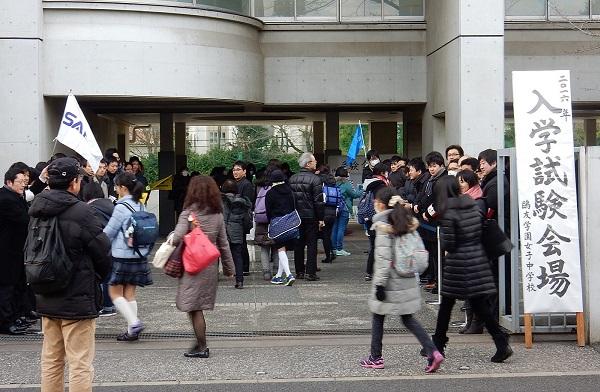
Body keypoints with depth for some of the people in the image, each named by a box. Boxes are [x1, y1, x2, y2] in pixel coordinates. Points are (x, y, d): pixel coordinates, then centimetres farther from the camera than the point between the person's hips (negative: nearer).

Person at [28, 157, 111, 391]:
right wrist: (99, 277, 9)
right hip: (77, 300, -7)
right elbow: (103, 252, -11)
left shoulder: (37, 211, 5)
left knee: (51, 360, 17)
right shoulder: (80, 212, -18)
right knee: (80, 364, -1)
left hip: (46, 300, 8)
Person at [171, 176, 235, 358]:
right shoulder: (218, 215, 5)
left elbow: (177, 238, -21)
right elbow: (224, 244, 9)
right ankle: (200, 343, 18)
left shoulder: (188, 213, -10)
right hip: (211, 266, 6)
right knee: (199, 307, 15)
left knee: (194, 307, 2)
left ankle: (202, 347, 5)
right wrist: (229, 268, 16)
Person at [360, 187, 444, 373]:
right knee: (408, 319, 12)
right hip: (408, 281, 6)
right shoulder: (409, 223, 7)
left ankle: (376, 358, 19)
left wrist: (379, 284, -15)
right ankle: (433, 352, -2)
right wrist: (412, 268, 14)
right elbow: (420, 250, 7)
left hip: (389, 281, -6)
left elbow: (383, 258, -18)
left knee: (378, 317, 11)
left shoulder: (383, 226, -13)